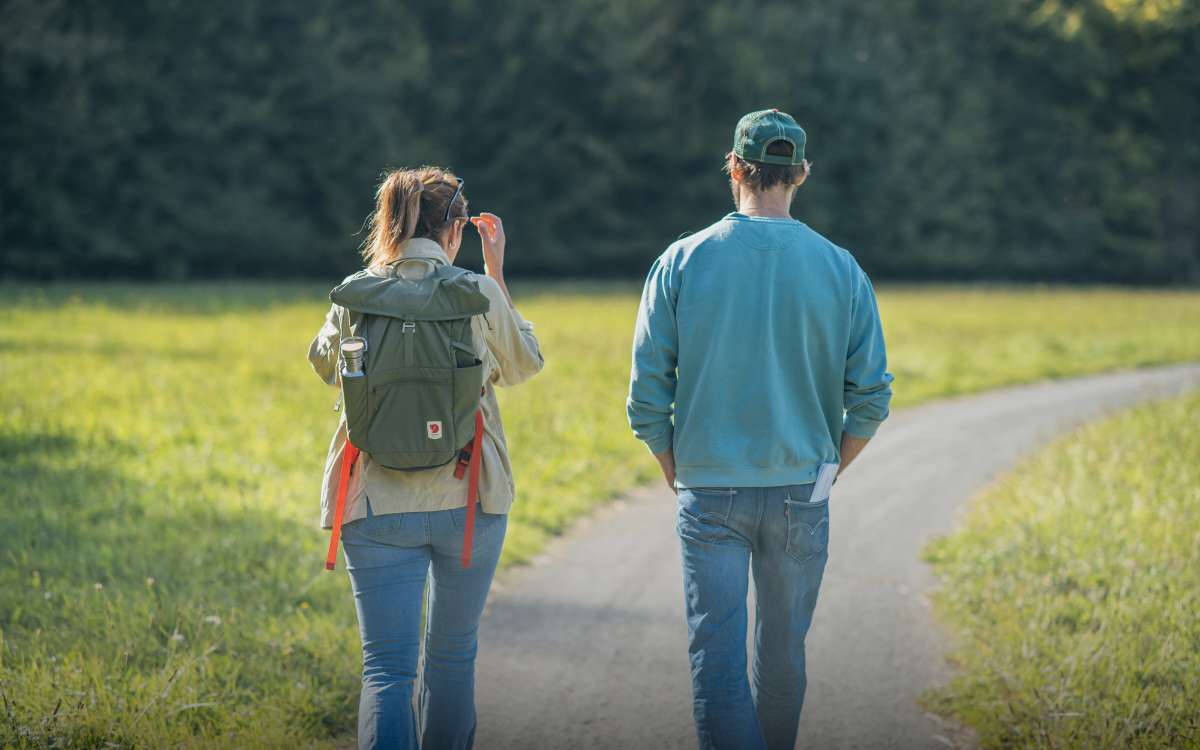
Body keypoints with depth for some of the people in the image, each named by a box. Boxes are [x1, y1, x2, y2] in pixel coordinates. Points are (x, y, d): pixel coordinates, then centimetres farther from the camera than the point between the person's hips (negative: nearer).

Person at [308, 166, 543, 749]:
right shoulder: (479, 294, -6)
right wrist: (497, 272, 18)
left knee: (386, 666, -3)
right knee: (453, 656, 18)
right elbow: (524, 365, 13)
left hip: (375, 504, 0)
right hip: (466, 502, 0)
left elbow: (324, 362, 19)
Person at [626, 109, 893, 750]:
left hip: (709, 493, -1)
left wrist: (679, 477, 10)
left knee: (717, 657, -2)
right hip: (801, 493, 1)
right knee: (783, 651, 15)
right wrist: (827, 469, 13)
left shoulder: (681, 263, -3)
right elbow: (870, 397, -2)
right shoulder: (840, 269, -1)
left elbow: (647, 394, -4)